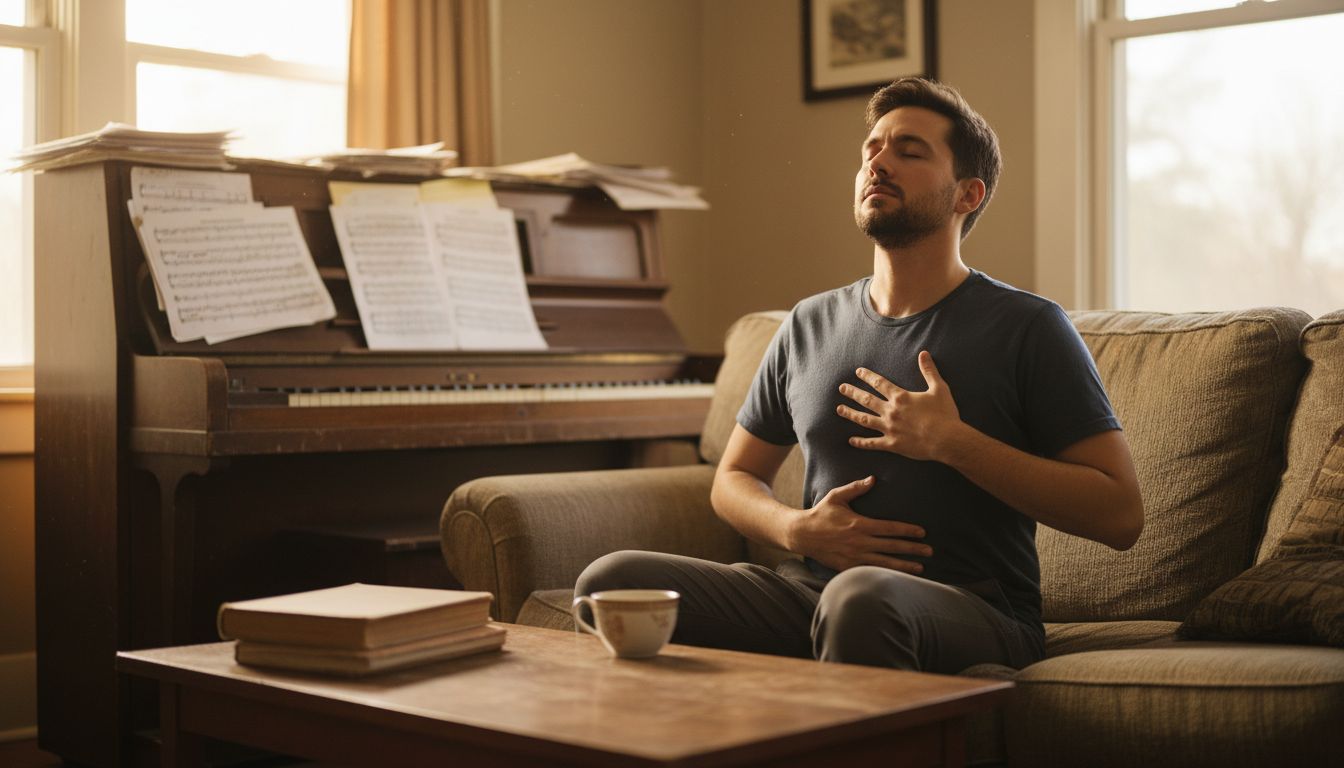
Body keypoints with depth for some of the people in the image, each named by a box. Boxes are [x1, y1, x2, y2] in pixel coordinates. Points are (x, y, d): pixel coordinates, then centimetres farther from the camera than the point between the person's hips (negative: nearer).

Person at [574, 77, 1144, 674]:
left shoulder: (1026, 327, 1)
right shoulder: (811, 325, 15)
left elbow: (1120, 513, -5)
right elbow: (733, 479, 24)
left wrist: (951, 443, -12)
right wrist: (795, 528, 0)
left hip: (971, 614, -4)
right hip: (814, 593, 4)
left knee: (861, 598, -41)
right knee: (612, 580, -19)